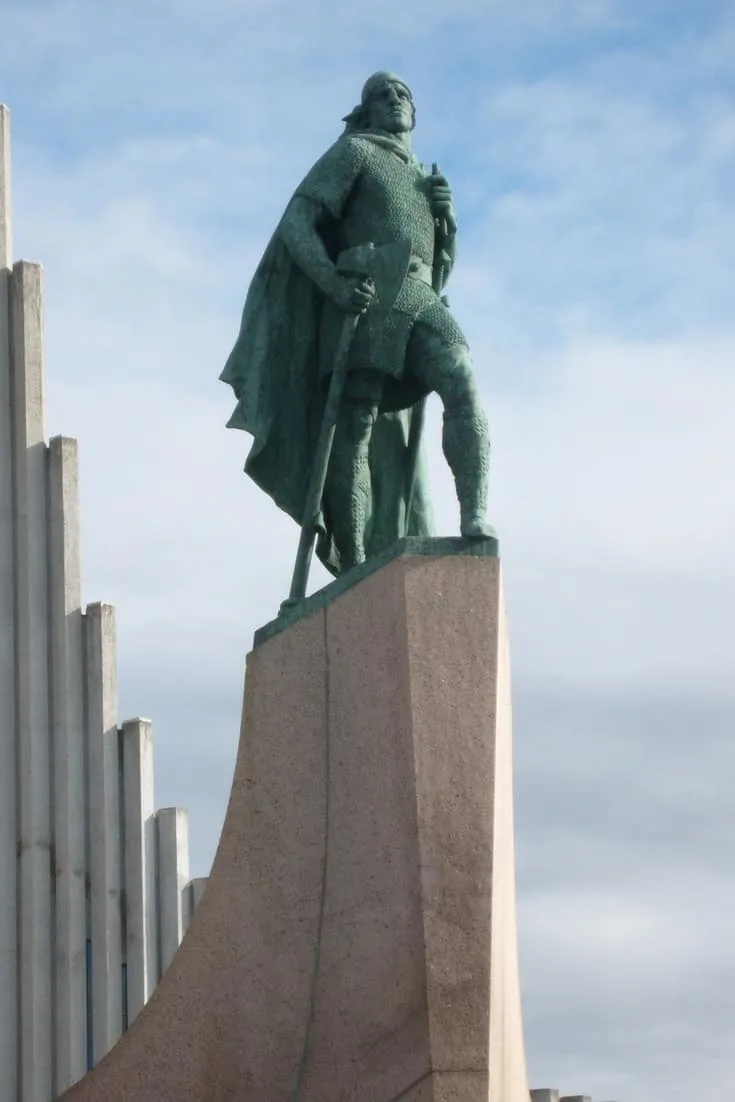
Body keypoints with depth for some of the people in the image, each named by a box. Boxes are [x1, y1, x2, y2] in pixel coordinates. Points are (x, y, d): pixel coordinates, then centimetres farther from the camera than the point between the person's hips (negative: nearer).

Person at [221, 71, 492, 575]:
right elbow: (295, 223, -1)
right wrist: (333, 283, -16)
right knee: (355, 429, -13)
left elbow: (444, 264, 26)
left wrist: (447, 215, 5)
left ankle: (475, 522, -34)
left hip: (419, 301, 5)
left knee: (463, 383, -23)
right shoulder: (354, 151, 11)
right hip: (363, 299, -5)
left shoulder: (425, 178, 29)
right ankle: (353, 566, -17)